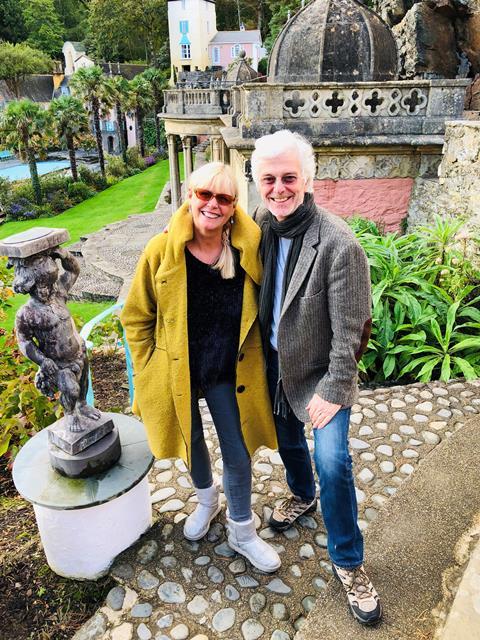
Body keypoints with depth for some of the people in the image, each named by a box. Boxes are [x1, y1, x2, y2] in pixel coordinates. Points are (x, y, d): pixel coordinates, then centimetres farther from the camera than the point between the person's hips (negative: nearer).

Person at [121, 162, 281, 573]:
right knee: (191, 444, 23)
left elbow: (260, 311, 3)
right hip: (177, 371, 0)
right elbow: (136, 317, -5)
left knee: (238, 454, 10)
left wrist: (251, 356, 2)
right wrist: (149, 370, -4)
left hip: (228, 373, 0)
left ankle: (242, 531, 37)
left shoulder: (247, 250, -14)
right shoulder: (162, 250, -17)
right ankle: (207, 501, 55)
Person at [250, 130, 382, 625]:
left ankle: (348, 562, 20)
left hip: (320, 372, -5)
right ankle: (303, 495, 55)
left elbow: (350, 329, -20)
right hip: (274, 363, 6)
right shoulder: (260, 226, -6)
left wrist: (333, 390, -17)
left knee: (332, 462, -5)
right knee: (287, 439, 24)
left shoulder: (338, 244, -25)